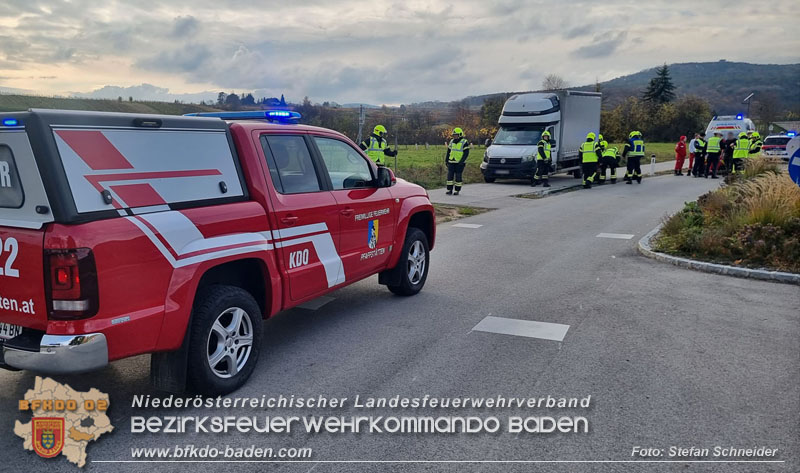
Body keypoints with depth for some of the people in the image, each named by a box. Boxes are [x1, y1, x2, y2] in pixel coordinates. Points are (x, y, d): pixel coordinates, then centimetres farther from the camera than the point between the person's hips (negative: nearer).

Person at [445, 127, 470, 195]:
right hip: (451, 162, 5)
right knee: (450, 176, -1)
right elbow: (448, 152, 19)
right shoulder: (451, 142, 13)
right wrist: (446, 160, 12)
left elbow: (466, 153, -9)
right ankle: (449, 190, 5)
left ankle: (457, 190, 7)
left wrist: (461, 161, -17)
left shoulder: (464, 142, -4)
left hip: (460, 163, -5)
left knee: (458, 176, -1)